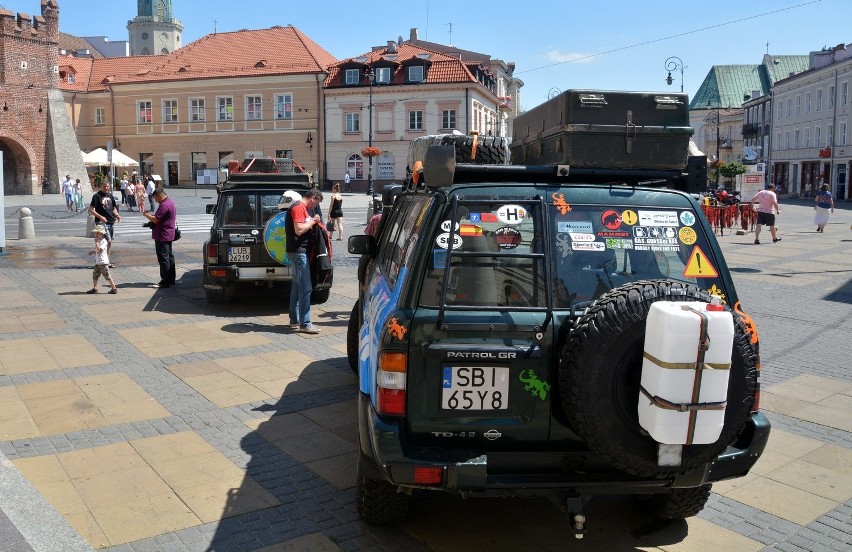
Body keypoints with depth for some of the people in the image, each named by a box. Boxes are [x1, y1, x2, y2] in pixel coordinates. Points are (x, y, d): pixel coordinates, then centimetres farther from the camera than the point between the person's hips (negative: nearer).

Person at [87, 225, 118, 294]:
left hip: (103, 263, -9)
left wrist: (96, 242, -24)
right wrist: (93, 252, 11)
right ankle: (94, 288, 18)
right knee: (95, 275, 11)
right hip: (97, 262, 9)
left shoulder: (104, 241, -16)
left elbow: (99, 250, -29)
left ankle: (114, 288, 3)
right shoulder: (98, 241, 13)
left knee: (107, 276, -4)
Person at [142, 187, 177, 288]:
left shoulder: (165, 205, -20)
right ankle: (171, 279, 22)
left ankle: (165, 282, -5)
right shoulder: (170, 202, 15)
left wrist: (146, 214, -5)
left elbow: (155, 219, -22)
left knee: (163, 259, -7)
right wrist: (151, 215, 9)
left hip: (162, 236, -11)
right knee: (169, 257, 15)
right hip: (168, 235, 11)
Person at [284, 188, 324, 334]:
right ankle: (305, 324, -8)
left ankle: (294, 320, 23)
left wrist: (313, 222, 10)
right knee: (305, 289, -10)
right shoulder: (298, 207, -13)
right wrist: (313, 221, -11)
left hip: (300, 251, 11)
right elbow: (299, 230, -22)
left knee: (297, 287, 15)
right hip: (298, 251, -11)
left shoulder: (303, 207, 18)